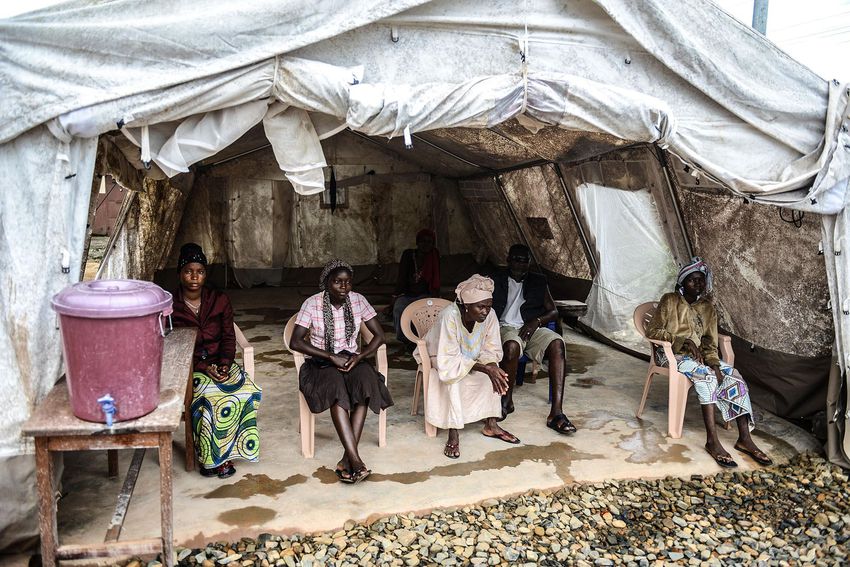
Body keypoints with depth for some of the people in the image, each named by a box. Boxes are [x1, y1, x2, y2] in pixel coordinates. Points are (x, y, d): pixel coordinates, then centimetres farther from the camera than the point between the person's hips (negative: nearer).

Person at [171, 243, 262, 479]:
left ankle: (223, 454, -11)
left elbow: (229, 338, 4)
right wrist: (204, 368, -19)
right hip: (189, 367, -3)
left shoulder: (220, 301, 5)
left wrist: (225, 364, -15)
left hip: (220, 363, 3)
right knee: (210, 398, -33)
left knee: (248, 391, -25)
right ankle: (210, 456, -13)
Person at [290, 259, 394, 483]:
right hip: (322, 363, -2)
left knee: (366, 383, -32)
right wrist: (332, 357, -20)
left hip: (352, 359, 3)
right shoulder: (312, 304, -9)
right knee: (336, 388, -36)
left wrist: (358, 357, -15)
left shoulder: (357, 300, -1)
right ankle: (356, 461, -40)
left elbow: (379, 335, 2)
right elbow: (295, 342, -14)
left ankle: (346, 459, -33)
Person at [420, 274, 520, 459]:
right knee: (453, 379, -33)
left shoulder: (489, 315, -20)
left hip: (470, 359, 5)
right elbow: (448, 360, -34)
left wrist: (492, 366, -34)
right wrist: (483, 367, -39)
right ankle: (453, 434, -26)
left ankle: (490, 425, -6)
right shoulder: (450, 316, -34)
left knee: (495, 372, -16)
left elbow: (491, 351, -11)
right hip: (439, 360, -5)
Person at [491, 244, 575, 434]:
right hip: (506, 327, -2)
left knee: (557, 343, -31)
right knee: (512, 346, -39)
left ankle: (556, 412, -38)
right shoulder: (496, 280, 15)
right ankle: (507, 401, -16)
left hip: (532, 328, 2)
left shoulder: (538, 281, 20)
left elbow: (553, 311, 14)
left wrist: (537, 321, -8)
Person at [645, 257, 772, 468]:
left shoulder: (708, 308, 12)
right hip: (674, 355, -5)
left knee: (735, 376, -19)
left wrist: (714, 363, -14)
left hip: (699, 356, 6)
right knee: (706, 375, -34)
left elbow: (710, 343, 8)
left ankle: (744, 438, -22)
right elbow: (652, 331, -9)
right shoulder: (669, 301, -2)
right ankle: (712, 440, -37)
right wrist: (684, 340, -20)